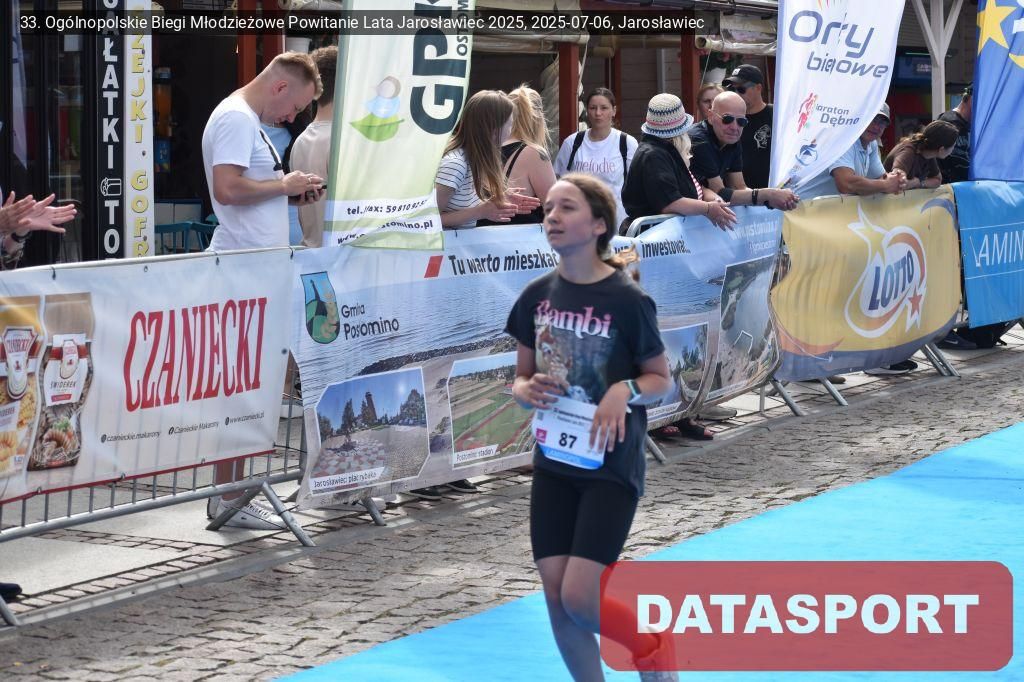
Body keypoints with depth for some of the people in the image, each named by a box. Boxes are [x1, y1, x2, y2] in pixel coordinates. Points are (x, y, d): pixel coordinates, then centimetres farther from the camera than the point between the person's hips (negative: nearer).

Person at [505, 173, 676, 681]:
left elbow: (661, 379, -3)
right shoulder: (537, 295, 1)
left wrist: (625, 391, -23)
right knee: (556, 596, 2)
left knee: (580, 598, -11)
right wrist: (526, 391, -11)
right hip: (554, 463, 5)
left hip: (611, 466, -5)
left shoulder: (627, 300, -13)